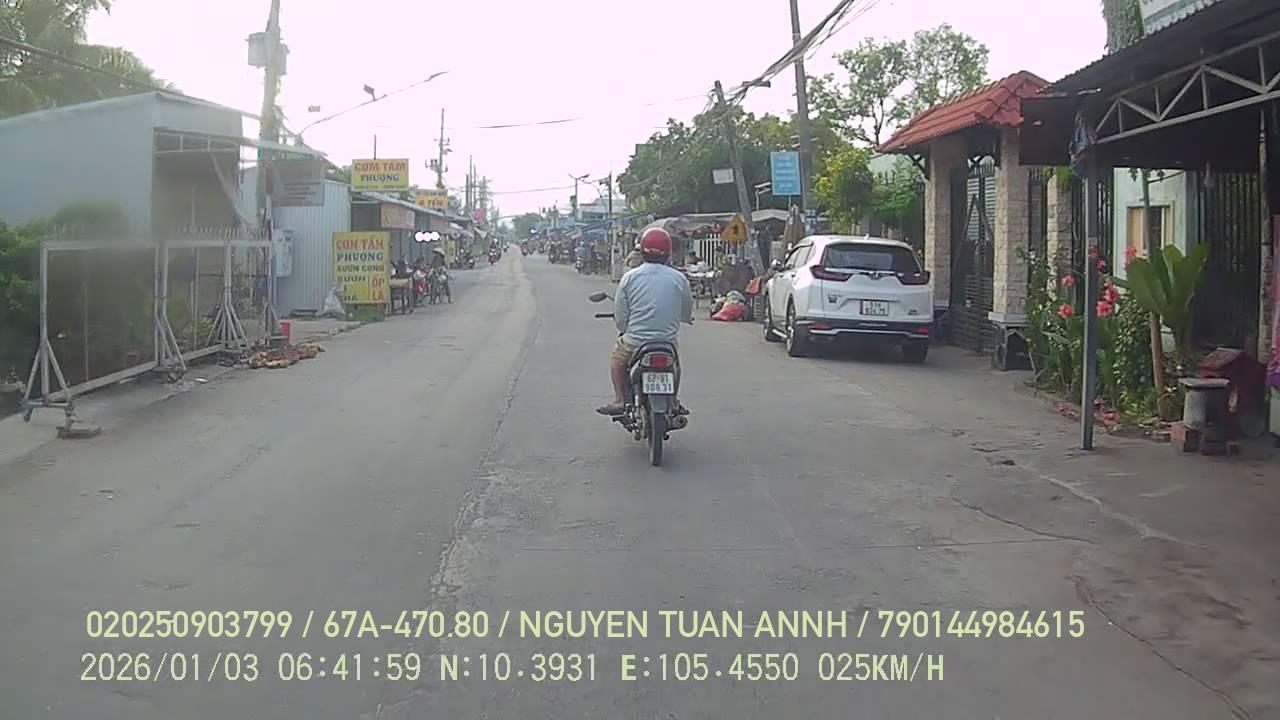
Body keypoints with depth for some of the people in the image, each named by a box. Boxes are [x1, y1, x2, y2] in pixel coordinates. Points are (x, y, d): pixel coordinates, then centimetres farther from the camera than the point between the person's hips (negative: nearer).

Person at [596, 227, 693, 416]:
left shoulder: (629, 277, -5)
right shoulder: (679, 278, -3)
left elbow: (620, 317, -1)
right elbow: (687, 314, 9)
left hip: (635, 341, -1)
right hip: (668, 342, 1)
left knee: (616, 357, 28)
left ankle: (619, 400, 20)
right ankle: (674, 401, 31)